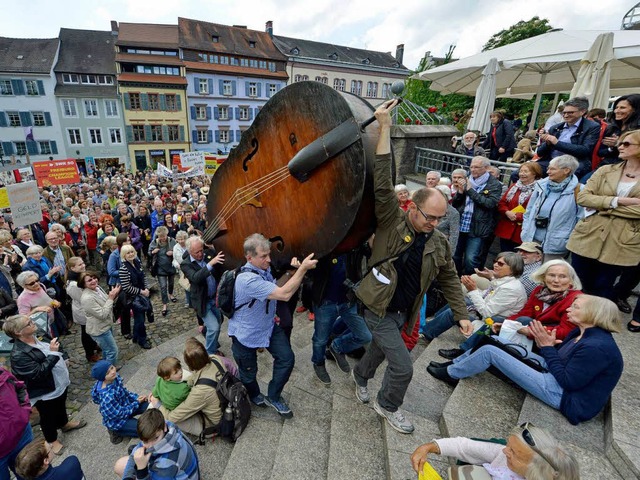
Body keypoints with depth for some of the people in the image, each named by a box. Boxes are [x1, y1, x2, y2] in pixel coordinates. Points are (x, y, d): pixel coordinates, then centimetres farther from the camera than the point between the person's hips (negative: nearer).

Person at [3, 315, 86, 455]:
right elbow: (38, 373, -34)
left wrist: (64, 357, 3)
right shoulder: (19, 355, -31)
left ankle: (64, 424, 57)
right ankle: (52, 441, 42)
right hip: (45, 393, -7)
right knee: (49, 417, 18)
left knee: (61, 406, 31)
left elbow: (58, 345, 12)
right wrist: (52, 353, -36)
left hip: (60, 382, 7)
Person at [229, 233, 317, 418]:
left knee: (286, 358, 0)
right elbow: (284, 294, -39)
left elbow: (276, 288, 10)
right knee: (249, 372, 14)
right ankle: (254, 395, 49)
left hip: (268, 325, 7)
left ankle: (273, 397, 23)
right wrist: (303, 268, -36)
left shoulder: (265, 268, -7)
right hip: (245, 333, -7)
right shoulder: (247, 279, -35)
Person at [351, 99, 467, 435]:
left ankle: (361, 375, 58)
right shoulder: (391, 223, -17)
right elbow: (382, 184, -28)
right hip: (380, 310, -5)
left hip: (404, 313, 6)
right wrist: (385, 128, -31)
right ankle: (387, 406, 29)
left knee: (380, 350, 26)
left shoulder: (439, 243, -2)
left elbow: (449, 279, 10)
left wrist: (461, 315, 9)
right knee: (402, 367, -2)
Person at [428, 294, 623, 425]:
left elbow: (569, 382, -23)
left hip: (565, 396, -10)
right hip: (556, 376, 10)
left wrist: (547, 347, -19)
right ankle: (455, 363, 17)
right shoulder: (582, 333, 4)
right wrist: (546, 345, -10)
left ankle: (450, 373, 7)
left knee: (489, 351, -15)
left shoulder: (597, 347, -25)